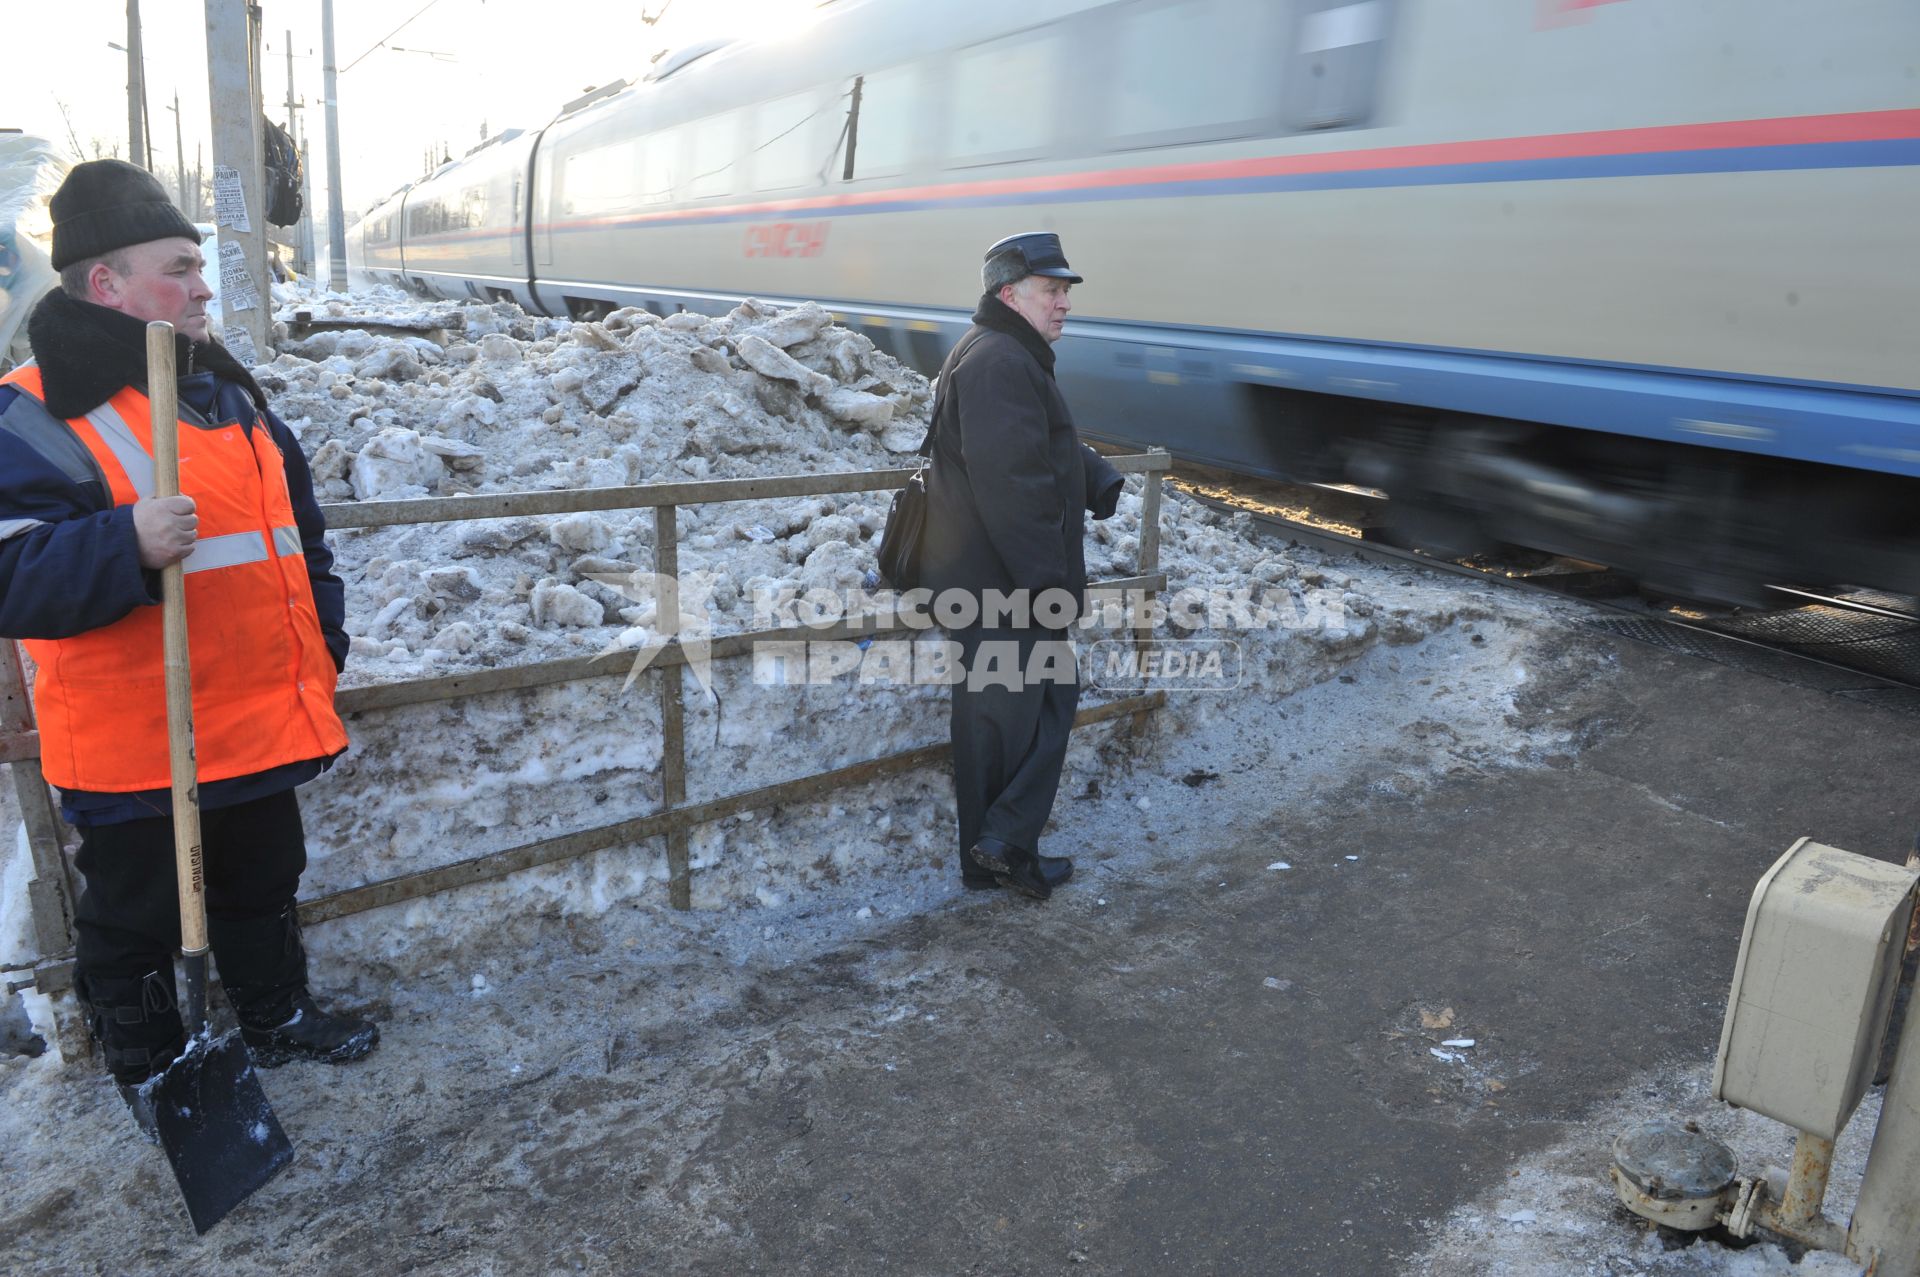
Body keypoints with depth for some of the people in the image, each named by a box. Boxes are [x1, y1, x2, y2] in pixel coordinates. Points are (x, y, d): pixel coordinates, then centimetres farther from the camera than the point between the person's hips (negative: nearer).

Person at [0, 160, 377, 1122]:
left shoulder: (224, 387, 10)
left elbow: (299, 524, 19)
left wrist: (322, 636, 17)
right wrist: (127, 545, -37)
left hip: (258, 722, 7)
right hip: (133, 746, -7)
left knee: (263, 886, 23)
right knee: (135, 922, 12)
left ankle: (277, 1017, 43)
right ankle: (149, 1073, 32)